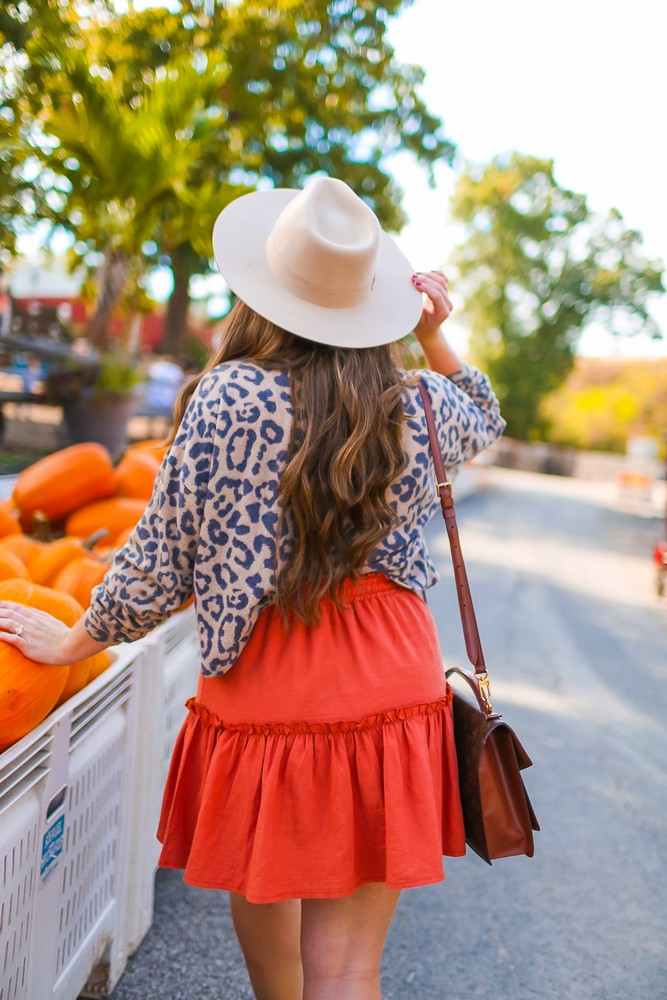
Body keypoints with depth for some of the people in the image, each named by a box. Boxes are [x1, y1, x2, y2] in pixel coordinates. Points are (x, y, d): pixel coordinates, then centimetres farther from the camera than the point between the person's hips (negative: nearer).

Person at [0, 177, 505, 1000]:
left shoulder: (225, 398, -10)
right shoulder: (417, 405, 0)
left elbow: (160, 565, -5)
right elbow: (485, 421, 26)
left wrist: (71, 642, 11)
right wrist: (435, 337, 13)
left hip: (264, 689, -2)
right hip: (390, 686, 2)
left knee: (261, 889, 28)